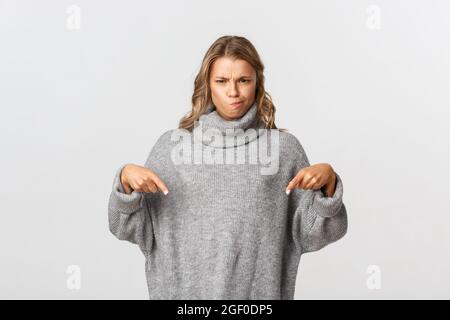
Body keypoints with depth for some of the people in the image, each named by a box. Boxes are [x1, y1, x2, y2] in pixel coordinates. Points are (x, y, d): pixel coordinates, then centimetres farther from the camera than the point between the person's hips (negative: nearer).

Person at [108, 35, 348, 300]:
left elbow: (311, 235, -2)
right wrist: (126, 178, -16)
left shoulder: (284, 147, -2)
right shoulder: (173, 144, -2)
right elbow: (131, 228, 1)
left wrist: (329, 180, -16)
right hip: (187, 287, 0)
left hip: (258, 290, 0)